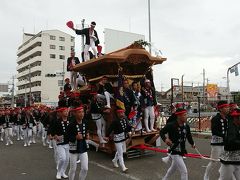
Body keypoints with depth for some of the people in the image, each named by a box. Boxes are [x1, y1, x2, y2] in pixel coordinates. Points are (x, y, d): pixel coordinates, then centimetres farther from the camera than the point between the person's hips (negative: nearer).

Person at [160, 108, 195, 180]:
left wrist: (192, 143, 0)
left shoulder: (186, 126, -2)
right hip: (174, 152, -8)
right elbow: (162, 132, -14)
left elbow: (189, 135, 11)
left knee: (172, 169, 28)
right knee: (184, 172, -9)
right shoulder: (171, 125, -20)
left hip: (182, 152, 8)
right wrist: (165, 139, -30)